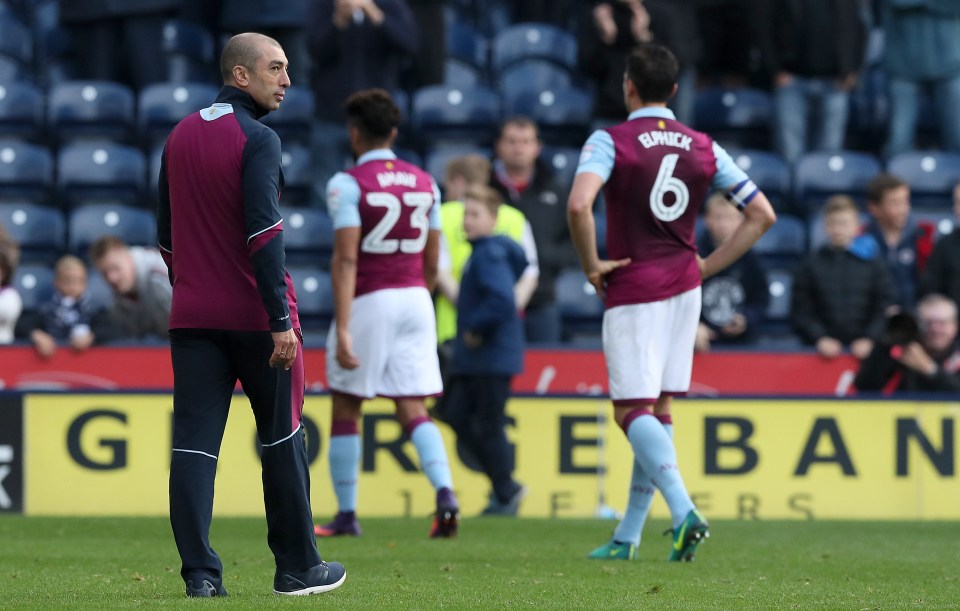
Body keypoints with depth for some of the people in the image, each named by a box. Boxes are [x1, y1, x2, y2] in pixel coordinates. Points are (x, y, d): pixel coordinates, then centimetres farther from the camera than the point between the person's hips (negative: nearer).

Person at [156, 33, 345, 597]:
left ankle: (200, 573, -7)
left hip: (192, 316, 5)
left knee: (194, 442, 0)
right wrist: (281, 320, -20)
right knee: (282, 439, 8)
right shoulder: (257, 140, -11)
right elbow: (264, 232, -19)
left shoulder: (180, 137, 12)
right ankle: (298, 567, 15)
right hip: (254, 313, -5)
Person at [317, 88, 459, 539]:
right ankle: (444, 491, -19)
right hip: (415, 300, 5)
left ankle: (346, 514, 13)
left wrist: (342, 329, -20)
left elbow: (346, 259, -16)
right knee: (413, 410, 4)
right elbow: (432, 260, 13)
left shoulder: (348, 184, -9)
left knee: (346, 410, 9)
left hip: (368, 302, -5)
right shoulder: (424, 183, 9)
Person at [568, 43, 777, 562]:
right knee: (656, 410, 12)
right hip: (684, 287, 6)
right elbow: (762, 214, 5)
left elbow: (578, 205, -27)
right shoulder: (703, 148, 5)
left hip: (632, 291, -6)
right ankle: (627, 536, 16)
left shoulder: (610, 141, -10)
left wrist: (592, 266, -13)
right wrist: (709, 266, 8)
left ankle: (684, 512, -26)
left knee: (631, 411, -5)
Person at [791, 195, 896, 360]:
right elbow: (801, 312, 4)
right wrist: (819, 338, -11)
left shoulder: (872, 262, 7)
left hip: (862, 349, 0)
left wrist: (869, 339, -10)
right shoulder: (810, 265, 7)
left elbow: (885, 309, 4)